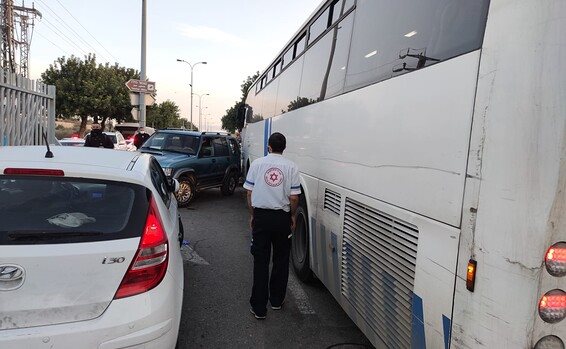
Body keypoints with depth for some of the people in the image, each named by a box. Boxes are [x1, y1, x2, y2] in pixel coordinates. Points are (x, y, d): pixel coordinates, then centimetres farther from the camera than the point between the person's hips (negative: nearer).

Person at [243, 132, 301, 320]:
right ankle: (277, 300, 27)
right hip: (282, 217, 0)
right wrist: (293, 216, 10)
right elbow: (294, 197, -5)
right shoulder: (291, 167, -4)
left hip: (261, 216, 0)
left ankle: (259, 307, 9)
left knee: (261, 262, 5)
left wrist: (252, 215, 13)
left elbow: (249, 193, 1)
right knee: (281, 260, 15)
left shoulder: (257, 163, -1)